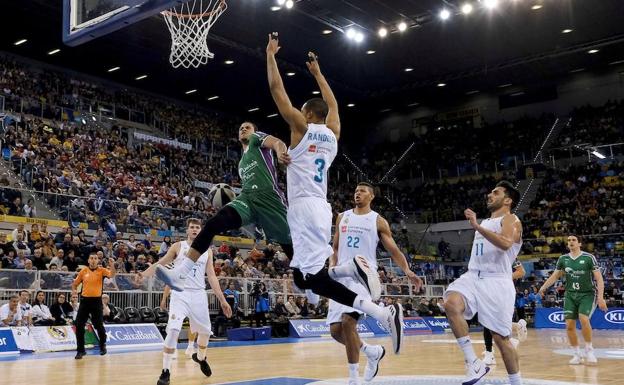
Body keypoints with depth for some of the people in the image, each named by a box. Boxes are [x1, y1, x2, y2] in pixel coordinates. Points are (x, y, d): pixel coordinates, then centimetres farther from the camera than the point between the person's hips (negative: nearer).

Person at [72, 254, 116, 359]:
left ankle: (102, 345, 31)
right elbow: (75, 283, 15)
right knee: (79, 326, -1)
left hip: (96, 300, -2)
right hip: (85, 300, 2)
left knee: (99, 325, 5)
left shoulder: (102, 270, -2)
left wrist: (112, 266, -39)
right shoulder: (84, 270, 5)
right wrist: (74, 290, -5)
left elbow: (112, 275, -21)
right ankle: (81, 350, 10)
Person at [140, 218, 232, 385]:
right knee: (173, 330, -19)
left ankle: (200, 357, 44)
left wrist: (222, 300, 5)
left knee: (205, 331, 13)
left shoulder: (207, 251, 9)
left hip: (199, 295, 4)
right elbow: (160, 264, 3)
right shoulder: (178, 246, 2)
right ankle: (166, 371, -9)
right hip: (180, 293, -3)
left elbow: (211, 276, 10)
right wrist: (142, 275, -15)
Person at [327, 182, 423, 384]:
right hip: (342, 276, 5)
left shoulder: (378, 221, 3)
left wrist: (408, 271, -16)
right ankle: (373, 351, 26)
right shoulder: (342, 217, 15)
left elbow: (394, 250, 1)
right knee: (336, 330, -1)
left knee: (348, 321, -24)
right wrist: (332, 267, 2)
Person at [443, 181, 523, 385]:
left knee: (501, 339, -2)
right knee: (451, 303, -27)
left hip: (497, 282, -6)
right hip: (472, 277, 6)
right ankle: (473, 363, -22)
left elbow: (505, 243, -22)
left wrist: (477, 226, -28)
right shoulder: (484, 223, 24)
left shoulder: (511, 220, 1)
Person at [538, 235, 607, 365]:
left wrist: (600, 297, -19)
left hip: (587, 294, -4)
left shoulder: (589, 258, -9)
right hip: (570, 295, 4)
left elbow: (599, 278, -10)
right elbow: (555, 276, 12)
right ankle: (577, 354, 13)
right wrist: (543, 287, -1)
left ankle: (589, 350, -5)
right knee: (569, 325, -4)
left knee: (584, 319, -25)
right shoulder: (563, 259, 3)